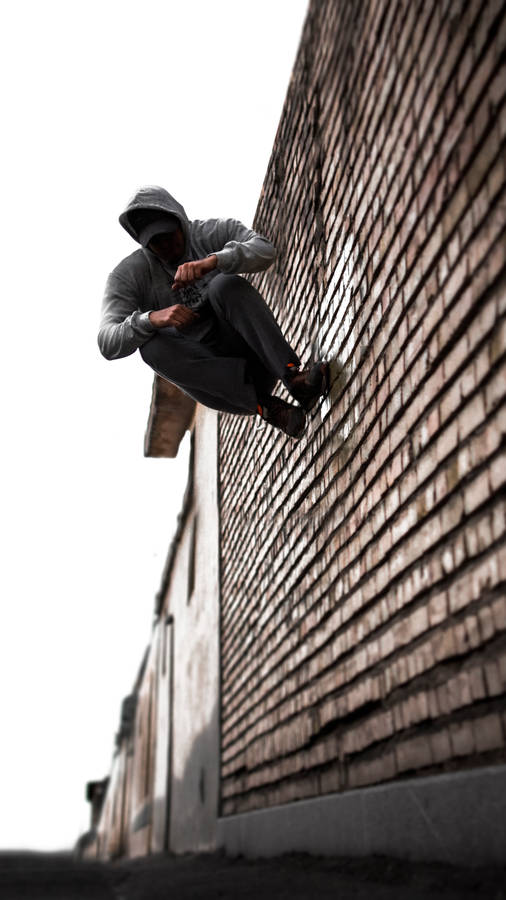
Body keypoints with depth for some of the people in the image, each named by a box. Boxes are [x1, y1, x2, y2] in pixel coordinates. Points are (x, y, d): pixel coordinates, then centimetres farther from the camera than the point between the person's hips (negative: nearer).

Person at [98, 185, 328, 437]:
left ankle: (293, 376, -35)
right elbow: (109, 344, -17)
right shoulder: (127, 275, -4)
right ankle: (263, 404, -34)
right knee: (152, 347, -30)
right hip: (206, 372, 1)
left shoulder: (216, 232, -2)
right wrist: (151, 319, -37)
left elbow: (264, 251, -24)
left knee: (226, 285, -26)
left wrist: (211, 261, -42)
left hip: (252, 356, 0)